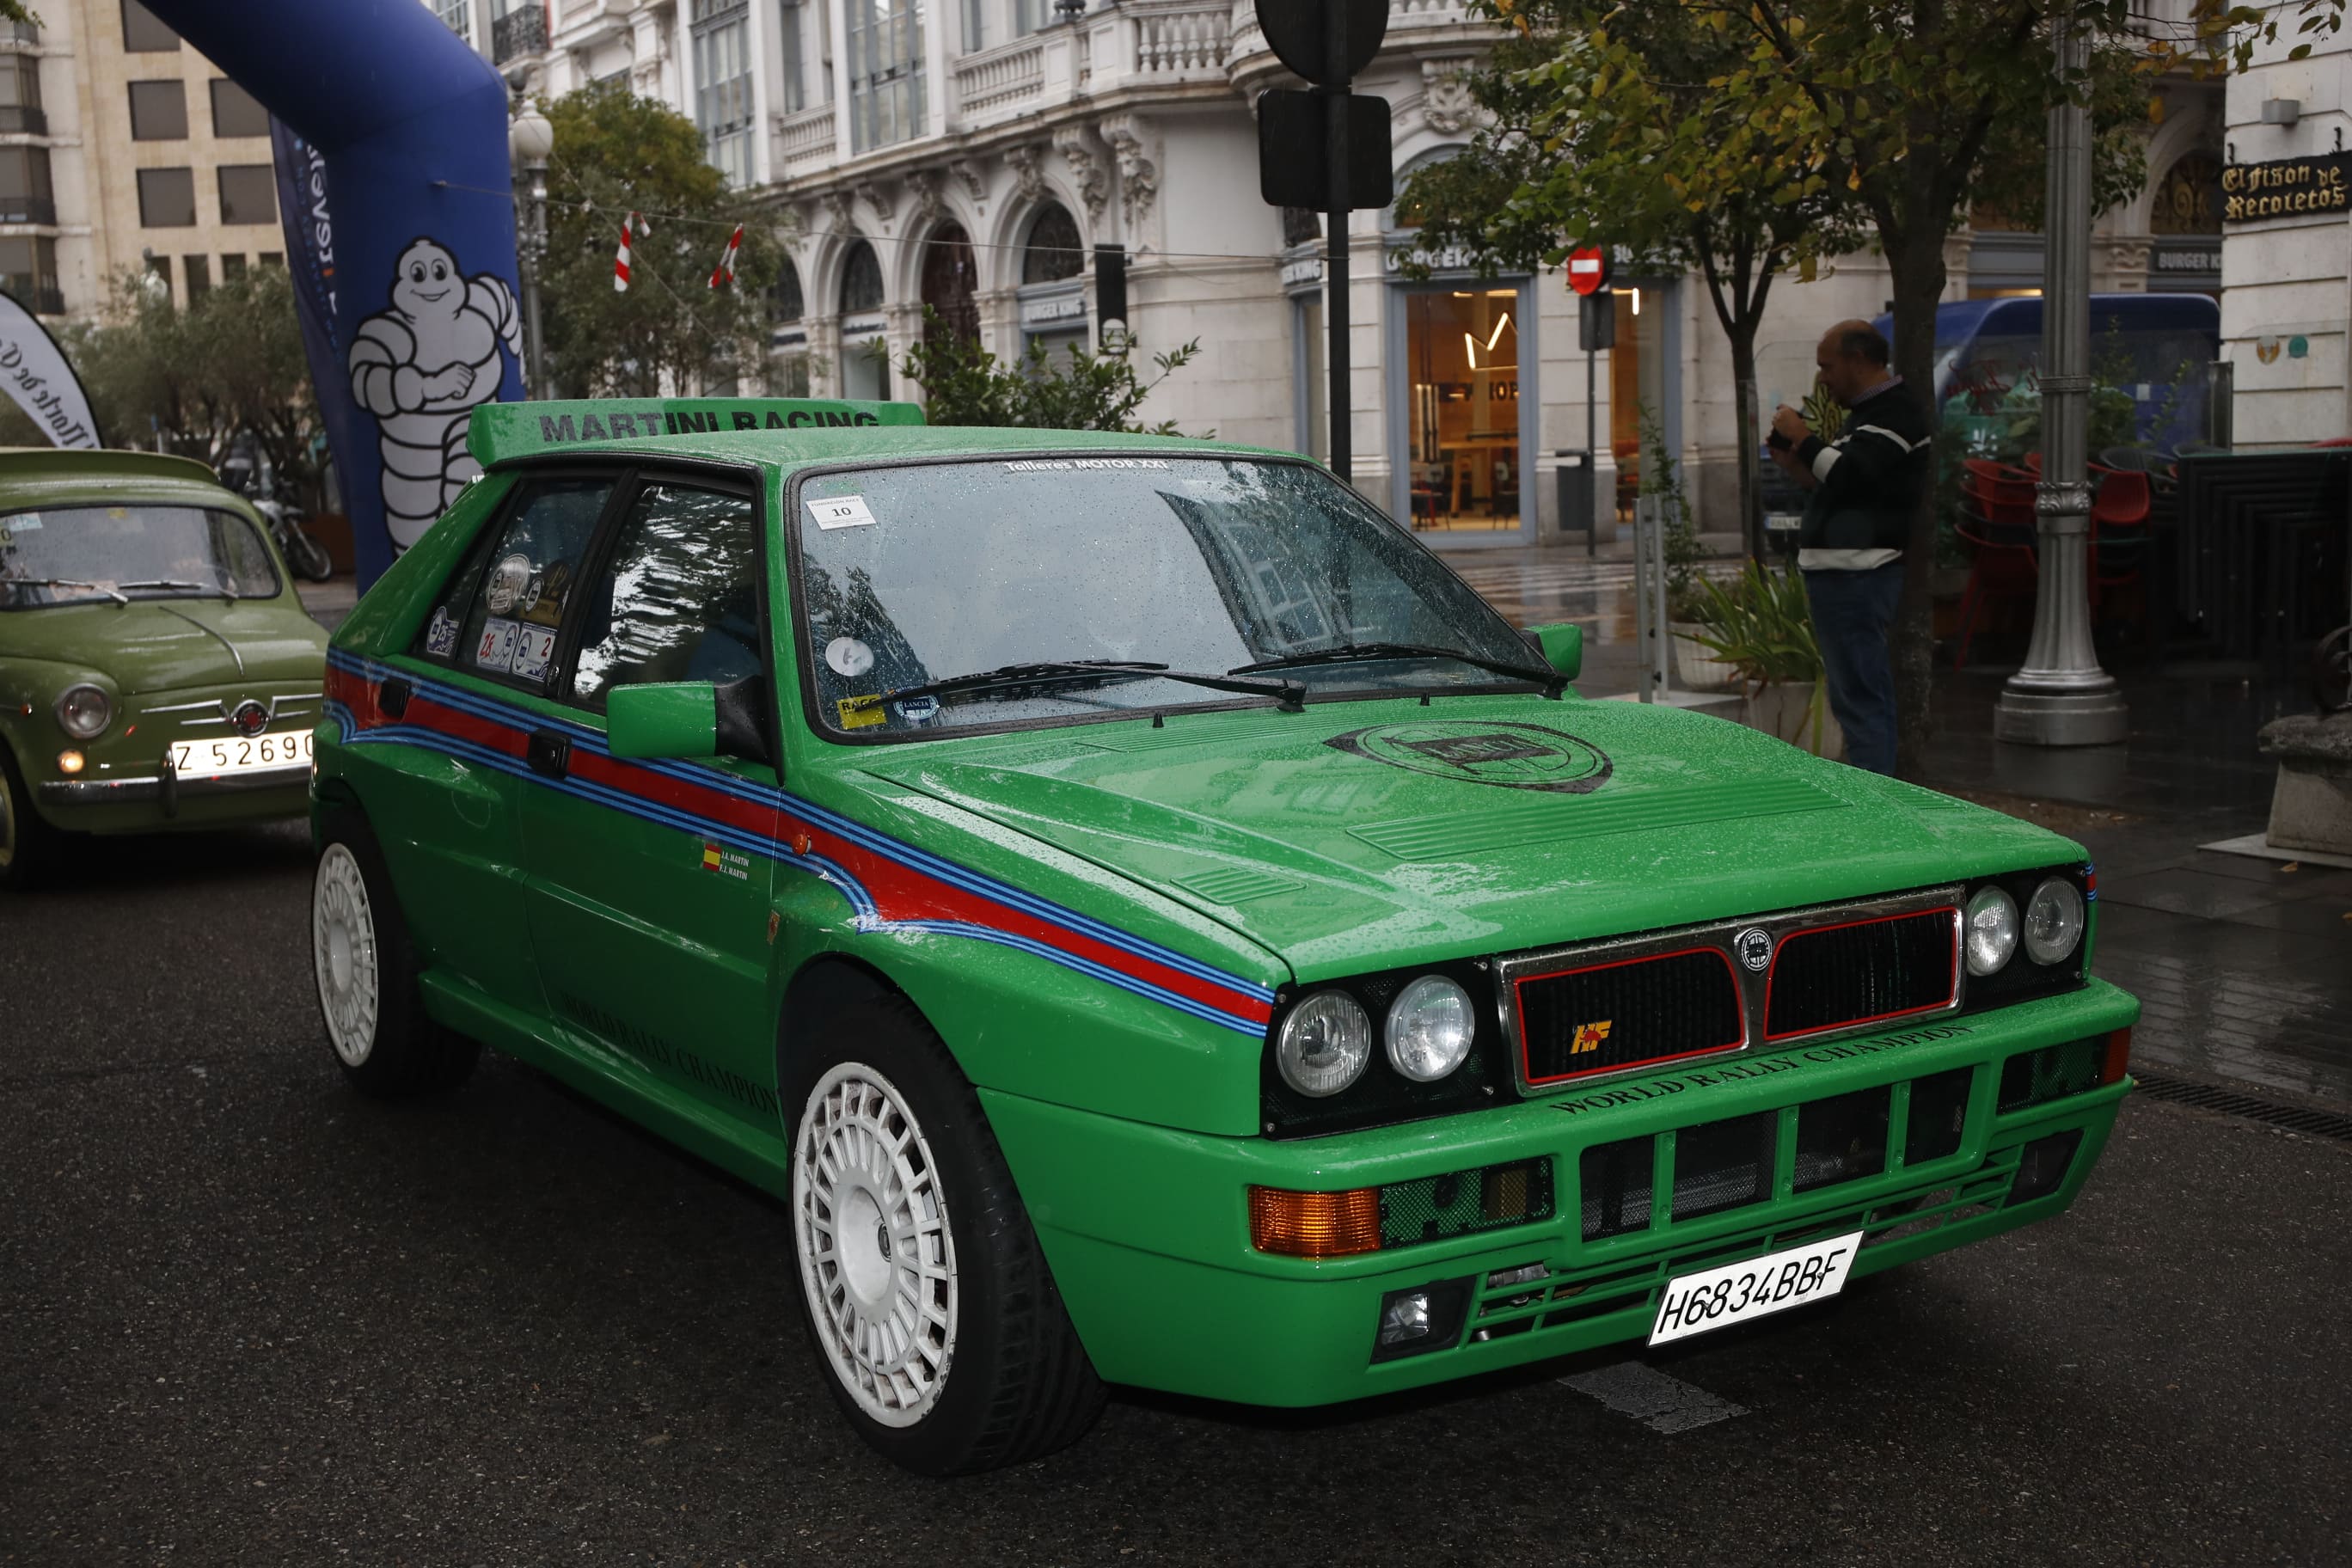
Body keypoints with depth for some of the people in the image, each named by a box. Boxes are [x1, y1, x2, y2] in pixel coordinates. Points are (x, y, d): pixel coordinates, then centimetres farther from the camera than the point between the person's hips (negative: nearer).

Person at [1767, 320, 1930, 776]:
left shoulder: (1894, 413, -11)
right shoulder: (1869, 412, 22)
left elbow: (1849, 474, -25)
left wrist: (1801, 436, -11)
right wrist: (1795, 464, 11)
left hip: (1856, 578, -11)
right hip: (1842, 572, 11)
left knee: (1862, 699, -11)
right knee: (1858, 699, 16)